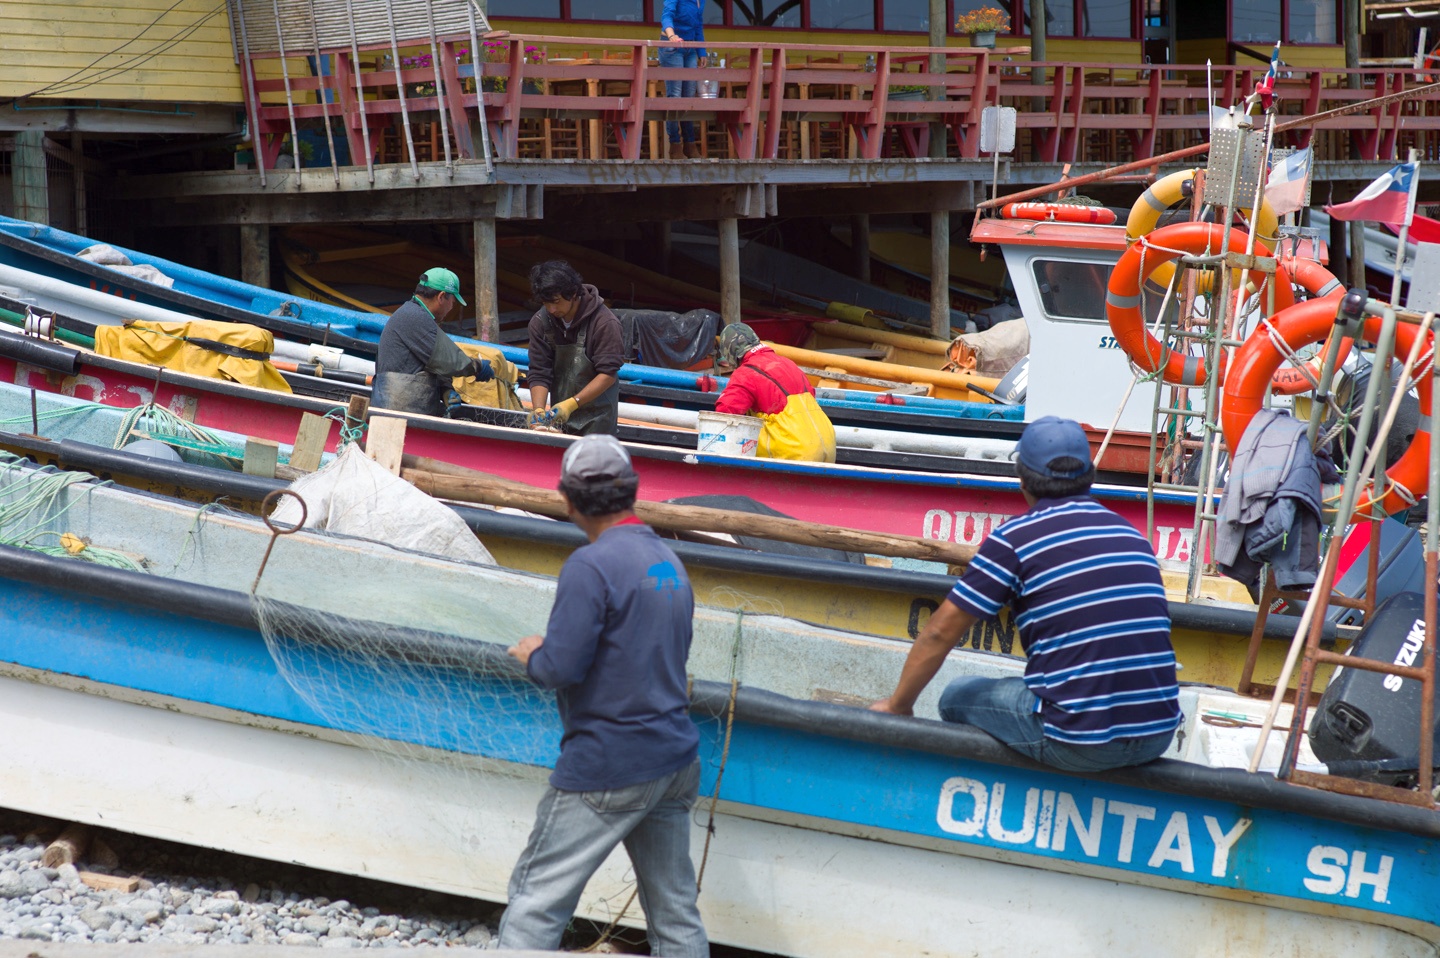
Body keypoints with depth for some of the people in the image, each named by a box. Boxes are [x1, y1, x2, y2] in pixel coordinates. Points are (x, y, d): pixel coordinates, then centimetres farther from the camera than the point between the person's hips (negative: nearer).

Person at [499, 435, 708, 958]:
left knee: (537, 899, 1)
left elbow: (561, 666, -21)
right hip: (675, 760, 8)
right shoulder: (669, 561, 10)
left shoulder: (591, 566, -17)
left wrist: (532, 654, 1)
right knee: (675, 911, 12)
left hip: (605, 770, -8)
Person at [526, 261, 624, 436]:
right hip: (560, 415, 4)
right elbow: (539, 373, -5)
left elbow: (608, 374, -18)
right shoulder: (540, 322, -3)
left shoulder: (604, 323, -16)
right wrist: (538, 410, -21)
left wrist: (571, 404, -25)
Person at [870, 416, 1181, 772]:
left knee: (959, 696, 17)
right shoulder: (1132, 534, 14)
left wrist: (898, 704, 16)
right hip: (1158, 738, 6)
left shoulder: (1015, 537, -3)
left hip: (1078, 746, -6)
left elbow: (941, 632, 0)